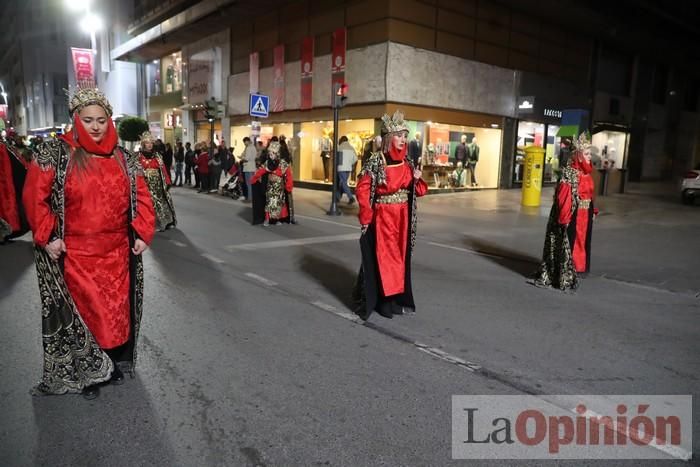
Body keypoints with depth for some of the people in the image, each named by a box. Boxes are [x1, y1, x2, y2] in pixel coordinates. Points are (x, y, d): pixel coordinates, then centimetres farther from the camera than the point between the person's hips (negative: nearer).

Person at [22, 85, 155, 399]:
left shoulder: (124, 159, 7)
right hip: (75, 254, -3)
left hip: (117, 254, 3)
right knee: (82, 312, 5)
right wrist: (47, 237, -12)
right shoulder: (54, 154, -3)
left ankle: (114, 364, 29)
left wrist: (143, 234, -1)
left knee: (117, 310, 11)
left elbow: (141, 198, 8)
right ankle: (86, 373, 21)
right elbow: (35, 197, -5)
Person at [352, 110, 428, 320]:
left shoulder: (408, 163, 7)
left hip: (402, 219, 6)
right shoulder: (375, 162, -11)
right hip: (381, 218, -6)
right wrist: (367, 217, -14)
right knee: (379, 258, 0)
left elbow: (417, 191, 13)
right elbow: (362, 189, -13)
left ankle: (395, 299, 24)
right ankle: (369, 300, 14)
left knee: (399, 257, 11)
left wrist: (417, 180, -8)